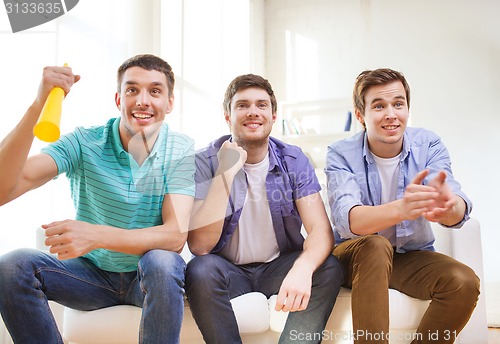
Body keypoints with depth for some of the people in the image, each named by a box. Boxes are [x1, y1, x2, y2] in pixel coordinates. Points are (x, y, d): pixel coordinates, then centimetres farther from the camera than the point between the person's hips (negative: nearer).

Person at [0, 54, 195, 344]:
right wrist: (38, 105, -36)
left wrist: (97, 235, -41)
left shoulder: (182, 151, -12)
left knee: (162, 263, -35)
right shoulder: (85, 142, -11)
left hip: (150, 276, -1)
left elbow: (175, 236, -24)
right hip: (93, 273, 2)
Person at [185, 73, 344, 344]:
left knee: (329, 269, -25)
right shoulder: (206, 162, -12)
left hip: (280, 266, 2)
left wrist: (303, 268, -40)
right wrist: (226, 173, -29)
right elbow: (199, 246, -21)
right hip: (228, 269, -2)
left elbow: (321, 229, -17)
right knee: (200, 270, -32)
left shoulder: (294, 160, -5)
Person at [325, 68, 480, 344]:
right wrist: (400, 209, -53)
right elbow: (347, 220, -32)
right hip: (357, 256, -2)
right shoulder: (341, 154, -14)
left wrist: (449, 206, -51)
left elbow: (459, 211, -24)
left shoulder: (428, 145, -9)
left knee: (464, 282, -24)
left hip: (412, 256, 3)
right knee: (375, 246, -34)